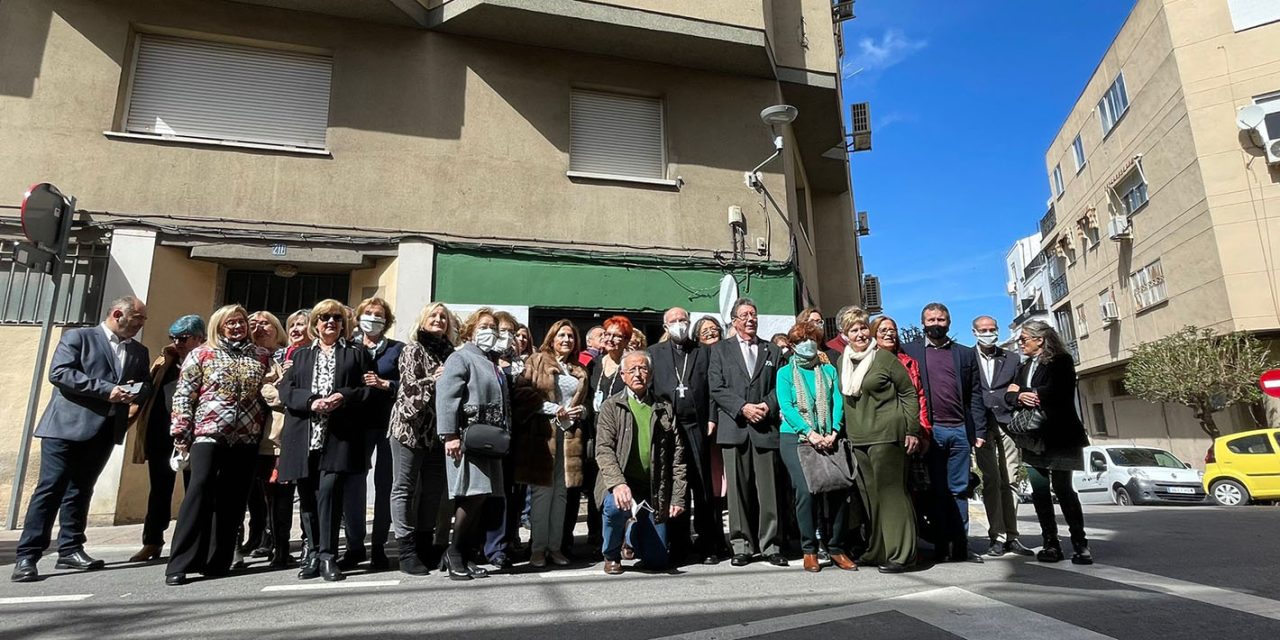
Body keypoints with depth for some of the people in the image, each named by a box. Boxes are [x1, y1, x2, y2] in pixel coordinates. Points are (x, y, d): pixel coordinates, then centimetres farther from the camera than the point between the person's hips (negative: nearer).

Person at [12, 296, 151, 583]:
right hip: (67, 426, -5)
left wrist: (136, 392, -7)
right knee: (50, 488, -5)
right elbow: (58, 372, -12)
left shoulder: (139, 351, 16)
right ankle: (26, 557, 1)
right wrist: (106, 390, -19)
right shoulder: (78, 337, 0)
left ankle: (71, 549, 17)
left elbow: (146, 386, 18)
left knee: (80, 490, 11)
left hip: (104, 430, 5)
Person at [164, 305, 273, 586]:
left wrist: (268, 429, 8)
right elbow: (183, 395, 2)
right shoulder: (202, 354, 5)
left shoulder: (262, 356, 11)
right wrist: (181, 433, -3)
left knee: (233, 499, 3)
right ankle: (180, 564, -6)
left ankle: (218, 561, 13)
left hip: (246, 438, 3)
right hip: (208, 433, -3)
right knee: (200, 489, -13)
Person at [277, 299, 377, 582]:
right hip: (304, 435, 3)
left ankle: (328, 556, -5)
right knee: (307, 494, 5)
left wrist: (344, 397, -12)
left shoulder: (357, 354, 14)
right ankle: (313, 554, 17)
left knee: (329, 489, -13)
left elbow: (370, 389, 5)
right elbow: (285, 389, 8)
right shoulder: (300, 355, 21)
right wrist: (311, 401, -10)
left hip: (339, 435, -3)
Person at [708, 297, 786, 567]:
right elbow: (716, 388, 1)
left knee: (768, 489, 1)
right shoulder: (720, 349, 11)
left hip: (765, 427, 1)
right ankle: (741, 545, 10)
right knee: (738, 488, 1)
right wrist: (743, 408, -10)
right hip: (734, 428, -1)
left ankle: (769, 545, 10)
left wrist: (768, 406, -7)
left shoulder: (773, 351, 18)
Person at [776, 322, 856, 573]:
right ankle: (809, 550, 0)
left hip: (828, 440, 2)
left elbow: (838, 402, 4)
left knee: (839, 488, -9)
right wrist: (809, 433, -17)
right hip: (795, 438, -2)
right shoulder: (785, 372, 7)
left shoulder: (829, 370, 14)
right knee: (806, 490, -15)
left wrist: (834, 432, -12)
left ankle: (838, 548, 7)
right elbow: (786, 407, -5)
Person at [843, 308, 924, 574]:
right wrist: (843, 432, 17)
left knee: (891, 492, -3)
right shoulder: (842, 361, 12)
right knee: (869, 495, 11)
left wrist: (913, 431, -5)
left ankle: (900, 554, 5)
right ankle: (877, 551, 22)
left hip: (886, 435, -6)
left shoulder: (884, 357, -4)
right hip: (858, 439, 6)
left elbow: (910, 393, -2)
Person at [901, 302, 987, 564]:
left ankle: (960, 547, 13)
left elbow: (976, 395, 11)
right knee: (937, 491, 2)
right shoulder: (910, 351, 7)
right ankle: (941, 548, 8)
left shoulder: (965, 354, 13)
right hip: (930, 431, -2)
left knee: (959, 491, 6)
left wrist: (980, 431, 4)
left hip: (960, 430, 2)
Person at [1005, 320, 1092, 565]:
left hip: (1059, 435, -6)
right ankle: (1051, 543, 8)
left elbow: (1055, 391, -18)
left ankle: (1080, 543, 7)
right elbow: (1009, 395, 7)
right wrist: (1019, 397, -15)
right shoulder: (1024, 367, 17)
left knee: (1063, 488, -4)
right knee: (1040, 491, 2)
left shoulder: (1061, 361, -3)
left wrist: (1024, 391, -5)